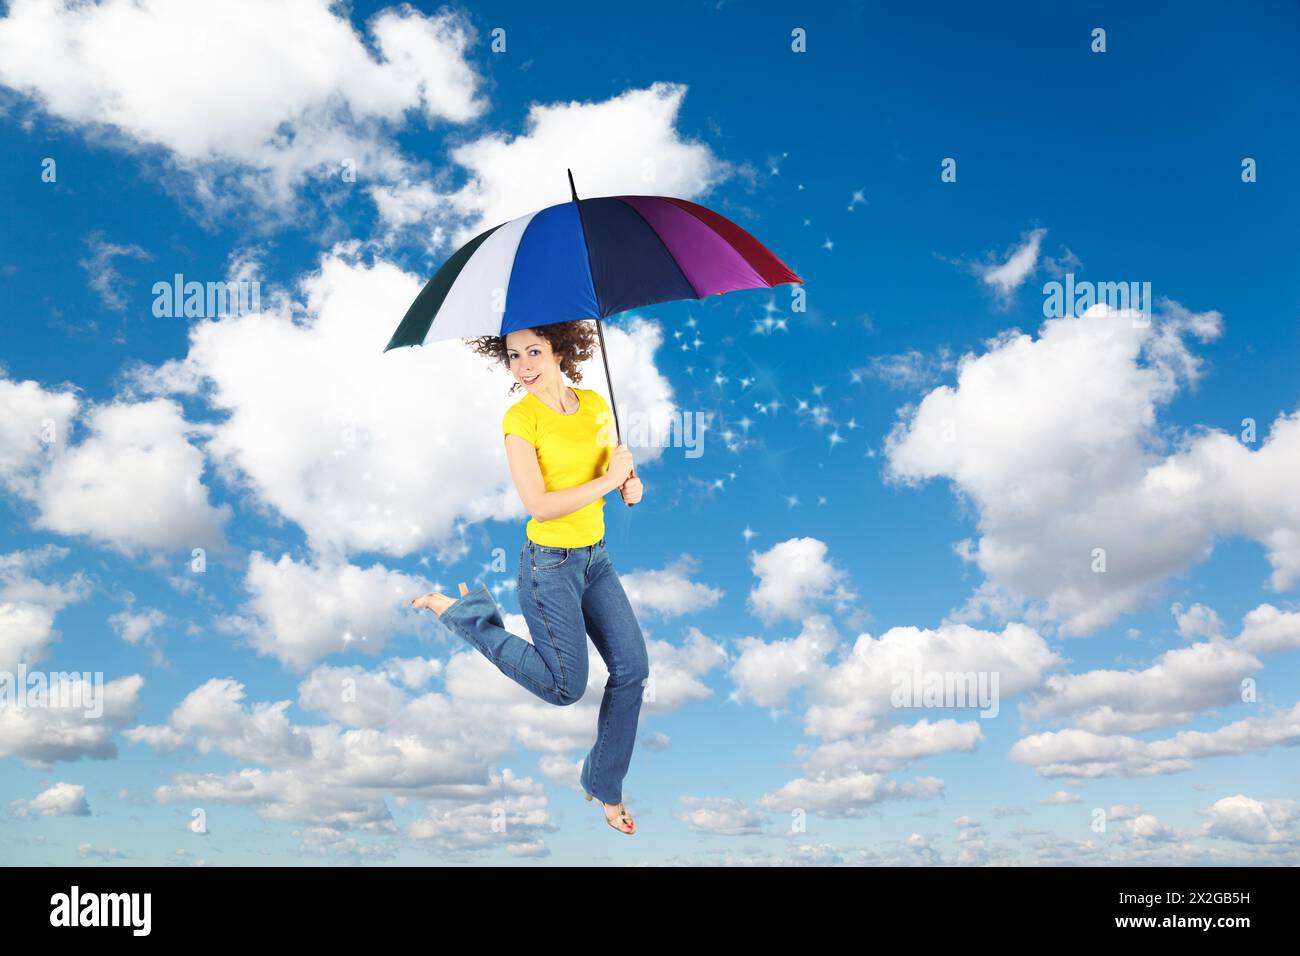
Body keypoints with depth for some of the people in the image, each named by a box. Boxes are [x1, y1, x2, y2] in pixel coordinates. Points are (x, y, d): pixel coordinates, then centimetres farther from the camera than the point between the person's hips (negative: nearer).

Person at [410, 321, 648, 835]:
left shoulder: (595, 404, 3)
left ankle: (604, 786, 24)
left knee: (632, 669, 5)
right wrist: (608, 480, -20)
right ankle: (462, 611, 16)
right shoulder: (521, 418, -15)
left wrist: (630, 485, -7)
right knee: (566, 687, 1)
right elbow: (538, 505, -21)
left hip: (596, 557, 6)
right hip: (550, 565, -6)